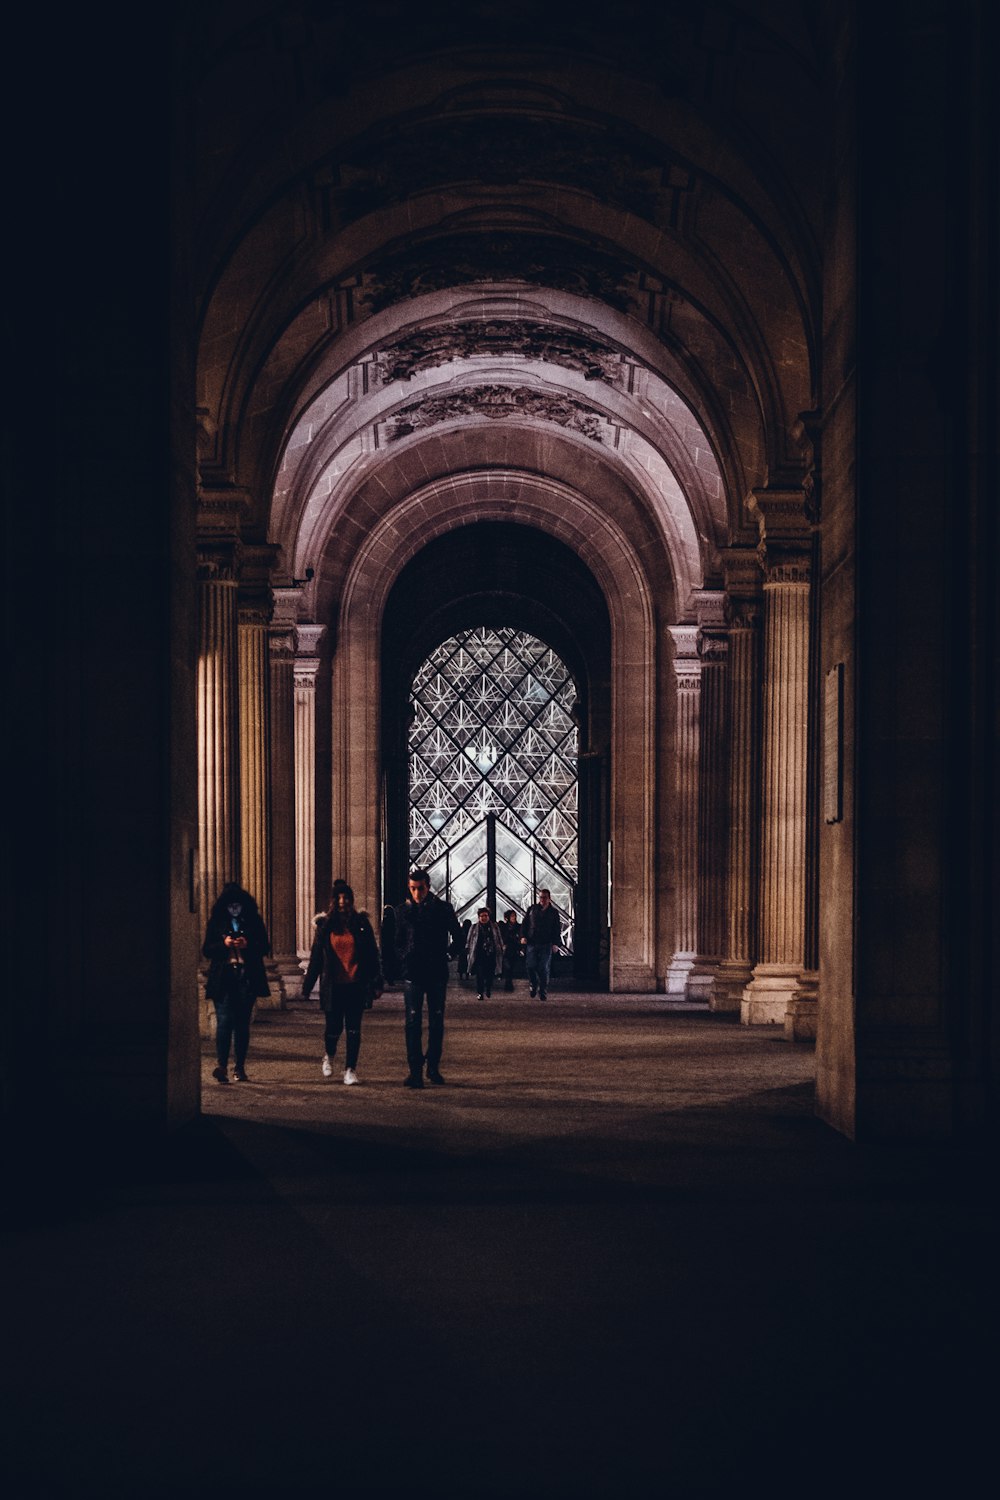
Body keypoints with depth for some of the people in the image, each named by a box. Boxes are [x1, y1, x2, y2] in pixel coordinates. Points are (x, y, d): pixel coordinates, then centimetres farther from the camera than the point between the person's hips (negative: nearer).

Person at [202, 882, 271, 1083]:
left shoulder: (254, 921, 8)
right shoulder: (216, 922, 7)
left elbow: (265, 948, 7)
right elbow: (206, 950, 6)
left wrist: (248, 945, -12)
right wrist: (223, 944, -12)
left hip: (247, 978, 1)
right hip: (223, 978, -1)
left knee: (242, 1023, 5)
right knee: (224, 1020, -14)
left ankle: (240, 1068, 11)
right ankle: (221, 1065, -22)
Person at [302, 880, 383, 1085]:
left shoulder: (361, 923, 3)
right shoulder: (325, 925, 3)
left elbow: (372, 954, 5)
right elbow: (316, 958, 6)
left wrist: (376, 983, 1)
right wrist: (307, 986, 4)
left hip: (356, 985, 0)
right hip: (333, 986, 0)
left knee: (353, 1029, -1)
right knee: (334, 1027, 3)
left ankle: (350, 1069, 7)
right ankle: (329, 1056, 33)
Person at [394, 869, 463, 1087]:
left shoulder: (443, 908, 1)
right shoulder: (402, 911, 4)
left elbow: (457, 937, 12)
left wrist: (448, 955, 3)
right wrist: (403, 958, 3)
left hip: (437, 973, 0)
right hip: (412, 973, 0)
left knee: (437, 1022, 6)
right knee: (413, 1022, -6)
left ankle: (433, 1067, 16)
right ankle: (415, 1070, -8)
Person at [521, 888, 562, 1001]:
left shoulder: (553, 912, 10)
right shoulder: (532, 909, 12)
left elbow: (557, 929, 9)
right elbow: (525, 923, 12)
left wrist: (555, 943, -4)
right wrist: (523, 936, -3)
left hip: (546, 945, -1)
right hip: (531, 943, 1)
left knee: (544, 969, -4)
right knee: (530, 966, -7)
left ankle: (543, 992, 3)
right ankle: (533, 985, 18)